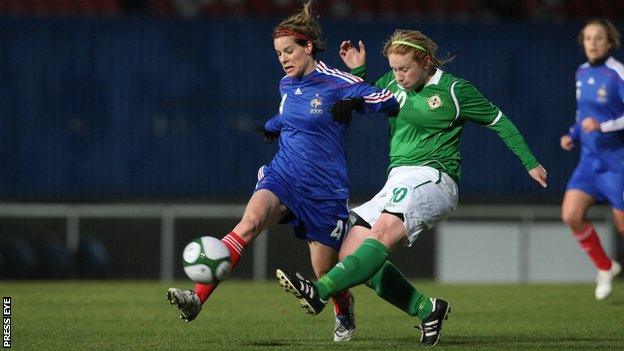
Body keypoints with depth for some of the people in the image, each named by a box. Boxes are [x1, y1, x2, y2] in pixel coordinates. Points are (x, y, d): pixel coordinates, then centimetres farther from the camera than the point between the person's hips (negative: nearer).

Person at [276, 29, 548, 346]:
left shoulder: (454, 90, -1)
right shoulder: (393, 83, 15)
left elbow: (499, 121, 8)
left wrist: (530, 163, 9)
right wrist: (357, 71, 14)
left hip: (432, 178, -8)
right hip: (397, 183, 8)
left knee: (381, 233, -33)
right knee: (350, 254, -8)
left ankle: (318, 293, -52)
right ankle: (427, 310, -3)